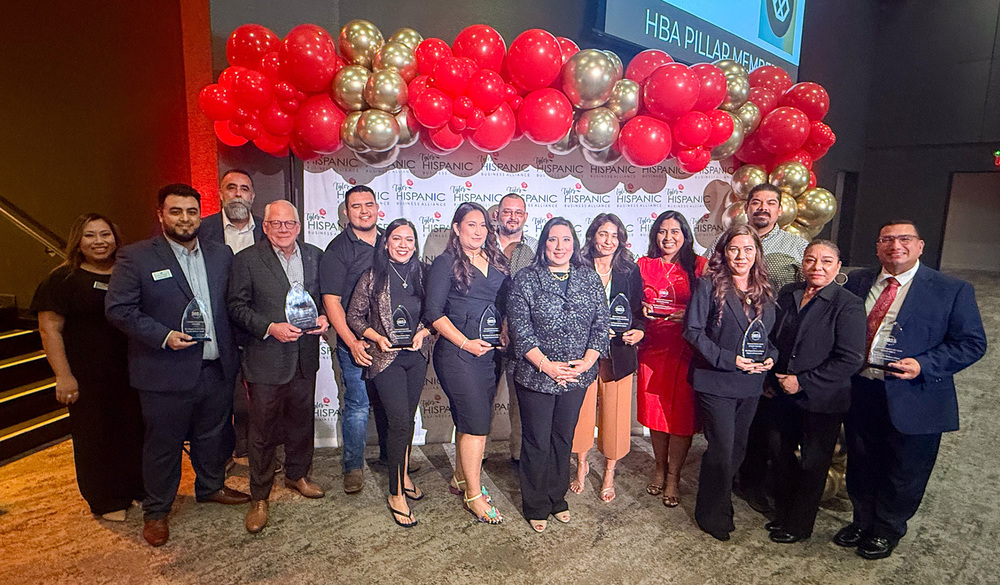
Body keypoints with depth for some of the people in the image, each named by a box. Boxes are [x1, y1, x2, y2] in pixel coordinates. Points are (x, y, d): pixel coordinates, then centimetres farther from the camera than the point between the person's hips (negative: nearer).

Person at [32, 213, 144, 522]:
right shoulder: (64, 279, -4)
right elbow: (49, 328, -7)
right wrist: (63, 376, -13)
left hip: (131, 371, 4)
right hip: (88, 377, -3)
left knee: (135, 430, 11)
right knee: (96, 435, 8)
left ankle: (138, 487, 30)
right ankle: (107, 500, 25)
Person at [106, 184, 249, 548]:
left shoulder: (221, 255, 6)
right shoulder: (136, 257, -6)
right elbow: (118, 308, -9)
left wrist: (236, 352, 3)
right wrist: (163, 336, -18)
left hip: (217, 369, 4)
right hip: (166, 373, -4)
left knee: (214, 436, 19)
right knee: (163, 443, 10)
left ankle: (211, 486, 43)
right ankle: (156, 511, 31)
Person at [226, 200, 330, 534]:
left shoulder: (314, 256, 6)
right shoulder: (248, 259, -5)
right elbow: (236, 306, -7)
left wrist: (324, 318, -7)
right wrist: (270, 328, -19)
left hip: (305, 357, 4)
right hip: (266, 359, -4)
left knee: (302, 421, 18)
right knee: (262, 429, 6)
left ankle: (297, 475, 41)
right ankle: (259, 497, 23)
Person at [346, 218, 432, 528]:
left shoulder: (421, 274, 3)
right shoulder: (373, 276, -4)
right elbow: (354, 316, 1)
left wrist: (422, 333, -8)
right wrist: (377, 337, -13)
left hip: (416, 356, 4)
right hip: (386, 357, -3)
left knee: (406, 420, 14)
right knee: (400, 422, -9)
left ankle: (402, 475, 35)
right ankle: (396, 495, 6)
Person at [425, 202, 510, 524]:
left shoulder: (497, 262, 12)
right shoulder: (446, 263, -4)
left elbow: (508, 304, 16)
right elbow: (434, 312, -9)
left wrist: (505, 332, -1)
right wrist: (465, 343, -14)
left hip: (490, 352, 6)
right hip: (457, 353, -6)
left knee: (468, 420, 17)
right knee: (477, 423, -5)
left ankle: (460, 479, 34)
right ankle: (473, 494, 11)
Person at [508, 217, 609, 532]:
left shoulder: (590, 278, 4)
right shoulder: (526, 279, -6)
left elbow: (602, 324, 2)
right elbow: (520, 329, -10)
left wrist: (586, 361, -10)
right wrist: (546, 365, -17)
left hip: (577, 375, 3)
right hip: (536, 375, -3)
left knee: (564, 438, 17)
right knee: (537, 442, 8)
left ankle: (557, 499, 36)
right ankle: (536, 506, 28)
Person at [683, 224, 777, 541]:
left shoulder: (765, 291, 10)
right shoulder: (709, 285, -9)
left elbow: (770, 333, 18)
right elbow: (692, 330, -13)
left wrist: (770, 357, -2)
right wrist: (728, 359, -18)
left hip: (751, 383, 6)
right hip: (715, 381, -6)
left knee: (738, 447, 15)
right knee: (722, 449, -2)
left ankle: (718, 496, 37)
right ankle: (713, 514, 18)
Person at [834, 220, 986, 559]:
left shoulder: (952, 290, -6)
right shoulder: (857, 283, 5)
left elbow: (972, 342, -8)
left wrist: (924, 366, -21)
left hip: (913, 399, -3)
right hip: (860, 393, 3)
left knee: (903, 474, 14)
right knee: (861, 467, 19)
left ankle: (887, 530, 38)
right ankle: (863, 521, 42)